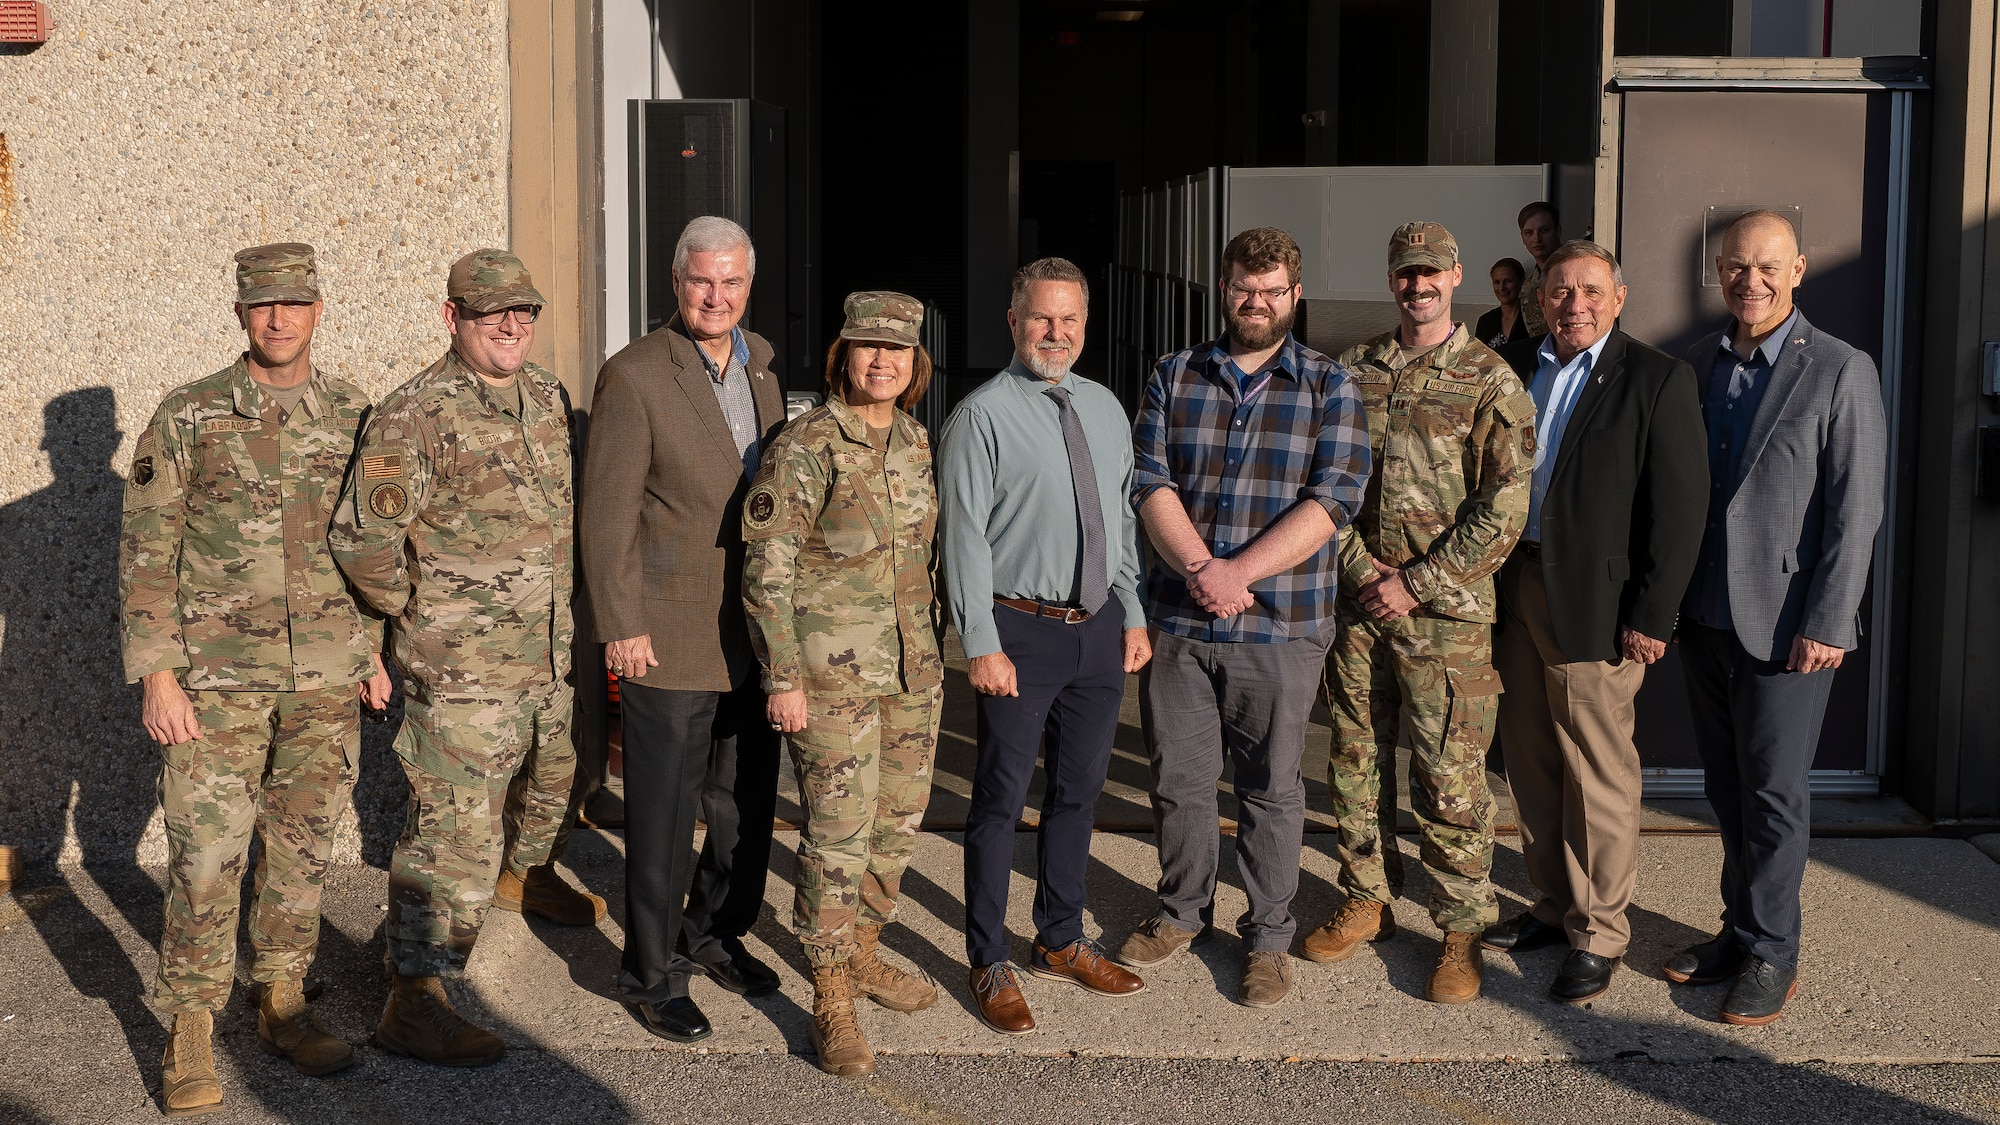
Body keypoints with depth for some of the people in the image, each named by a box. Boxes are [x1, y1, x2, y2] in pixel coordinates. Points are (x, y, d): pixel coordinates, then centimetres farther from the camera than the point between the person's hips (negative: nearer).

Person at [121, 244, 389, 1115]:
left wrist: (376, 651, 10)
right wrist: (155, 674, -8)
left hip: (328, 678, 3)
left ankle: (283, 1006, 24)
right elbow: (144, 552, -2)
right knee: (206, 854, -4)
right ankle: (189, 1034, 10)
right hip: (217, 676, -3)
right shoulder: (186, 419, -3)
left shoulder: (353, 417, 6)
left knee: (302, 845, 10)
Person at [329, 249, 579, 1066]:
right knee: (454, 829, -6)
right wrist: (417, 607, -8)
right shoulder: (416, 417, -16)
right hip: (463, 669, -7)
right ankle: (413, 999, 2)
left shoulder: (548, 398, 8)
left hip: (552, 656, 7)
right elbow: (362, 539, -20)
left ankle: (522, 877, 50)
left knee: (550, 784, 24)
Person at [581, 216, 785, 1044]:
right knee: (663, 815, 2)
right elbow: (607, 511, -12)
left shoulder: (759, 365, 10)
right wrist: (621, 627, -15)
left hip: (754, 634, 7)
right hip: (670, 636, -6)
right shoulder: (635, 376, -11)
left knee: (748, 800, 16)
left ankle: (715, 934, 34)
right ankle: (650, 973, 16)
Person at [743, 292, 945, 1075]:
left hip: (912, 666, 7)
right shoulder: (805, 448, -13)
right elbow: (766, 572, -13)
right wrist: (783, 679, -15)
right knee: (838, 831, -3)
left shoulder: (915, 442, 7)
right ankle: (831, 1002, 9)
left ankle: (861, 956, 34)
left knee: (899, 820, 15)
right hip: (832, 671, -7)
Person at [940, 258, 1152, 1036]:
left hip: (1099, 626, 6)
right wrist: (982, 645, -16)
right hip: (1021, 629, -6)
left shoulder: (1105, 409, 10)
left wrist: (1133, 615, 10)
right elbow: (964, 538, -12)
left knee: (1079, 791, 17)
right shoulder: (983, 415, -10)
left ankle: (1061, 943, 33)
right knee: (1002, 799, 2)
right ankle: (990, 965, 16)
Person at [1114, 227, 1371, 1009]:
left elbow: (1334, 498, -9)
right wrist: (1200, 569, -17)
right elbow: (1151, 482, -2)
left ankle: (1268, 936, 23)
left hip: (1281, 626, -2)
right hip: (1178, 620, 2)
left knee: (1271, 787, 7)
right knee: (1179, 777, 12)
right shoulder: (1174, 379, 7)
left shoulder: (1329, 387, 1)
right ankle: (1183, 910, 33)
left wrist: (1239, 572, -17)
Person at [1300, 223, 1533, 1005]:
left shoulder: (1491, 383, -3)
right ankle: (1366, 901, 28)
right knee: (1355, 758, 12)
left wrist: (1416, 584, -11)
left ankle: (1462, 930, 11)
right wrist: (1361, 567, -6)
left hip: (1443, 612, -4)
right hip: (1357, 601, 4)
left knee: (1450, 778, -2)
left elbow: (1503, 507, -8)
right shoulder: (1352, 372, 9)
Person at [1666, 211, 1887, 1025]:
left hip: (1784, 624, -5)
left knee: (1773, 792, 1)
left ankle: (1770, 956, 13)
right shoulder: (1700, 362, 9)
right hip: (1703, 616, 5)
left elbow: (1856, 511, -10)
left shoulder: (1841, 372, -7)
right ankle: (1740, 929, 26)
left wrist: (1827, 623, -14)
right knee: (1726, 789, 13)